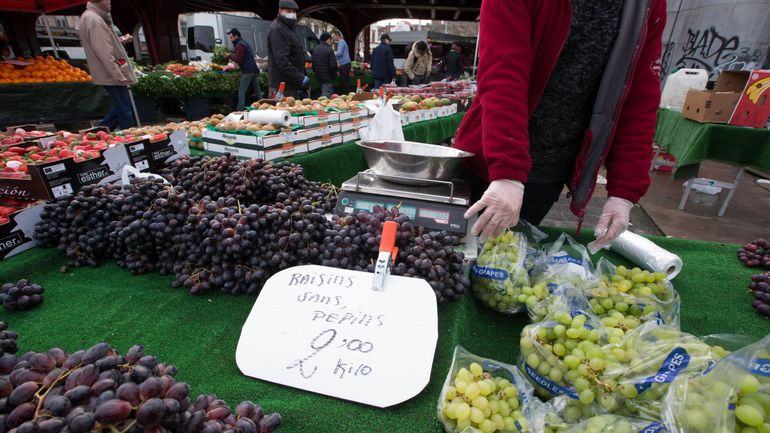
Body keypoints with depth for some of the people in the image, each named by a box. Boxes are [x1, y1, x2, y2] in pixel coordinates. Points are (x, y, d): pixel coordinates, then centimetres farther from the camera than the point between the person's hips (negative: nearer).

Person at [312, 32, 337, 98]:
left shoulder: (315, 50, 9)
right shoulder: (329, 50, -14)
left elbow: (313, 64, 13)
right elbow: (333, 65, -19)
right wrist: (334, 75, -2)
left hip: (318, 77, 8)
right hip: (328, 78, -8)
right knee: (326, 97, -7)